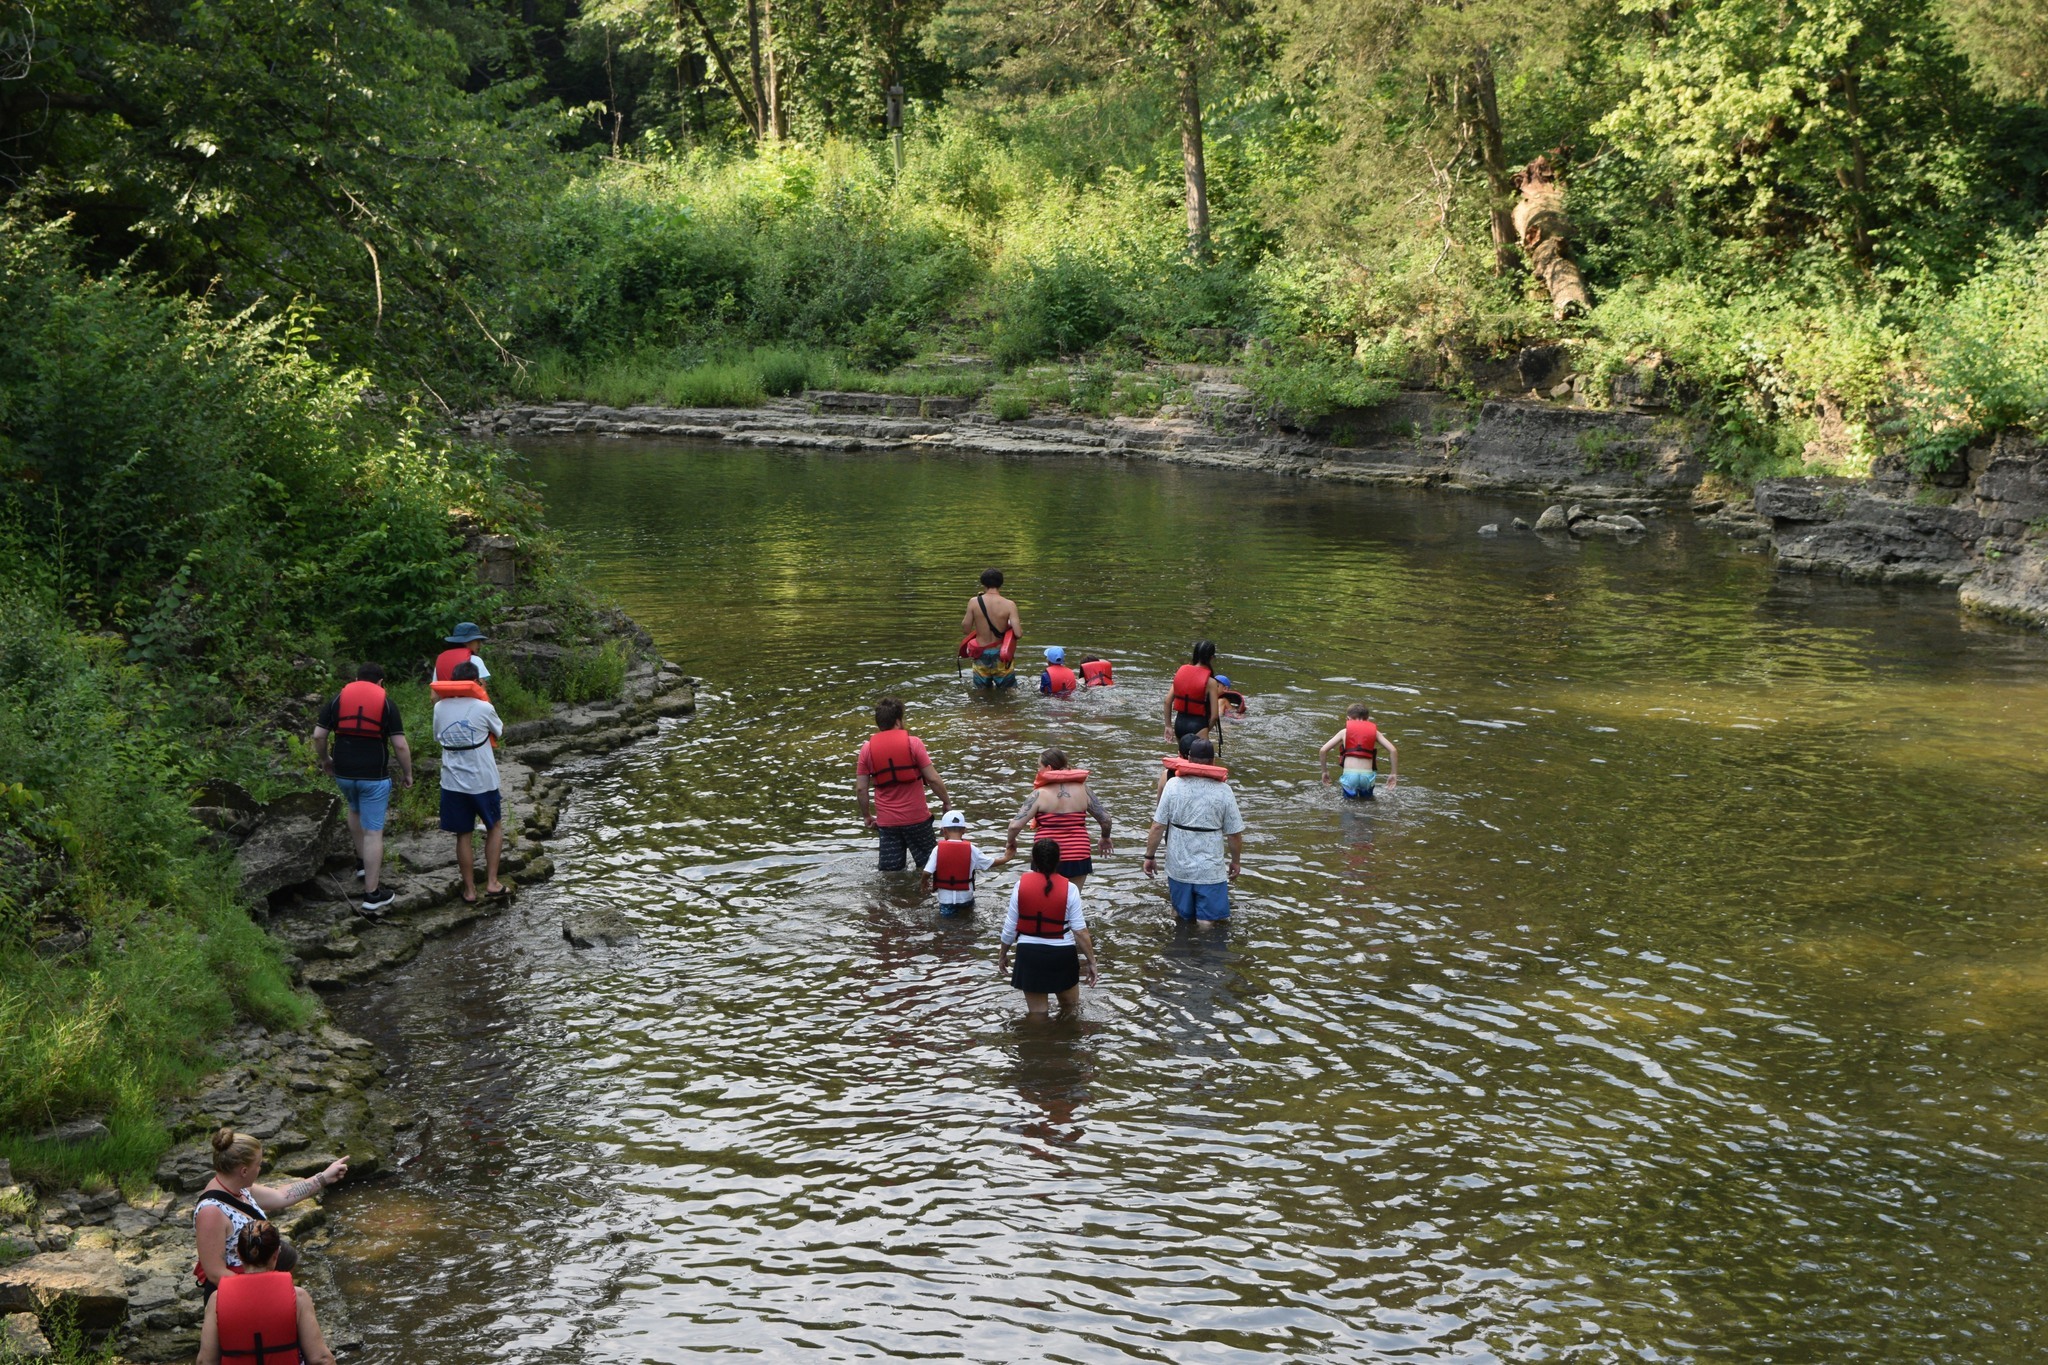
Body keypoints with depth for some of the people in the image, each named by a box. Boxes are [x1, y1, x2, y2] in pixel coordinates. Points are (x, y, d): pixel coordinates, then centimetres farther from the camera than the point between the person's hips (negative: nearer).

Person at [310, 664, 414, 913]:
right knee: (374, 832, 1)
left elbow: (318, 736, 1)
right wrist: (408, 773, 5)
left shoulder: (338, 699, 3)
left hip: (343, 773, 3)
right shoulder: (386, 703, -3)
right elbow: (400, 745, -7)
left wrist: (324, 760, 18)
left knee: (355, 810, 33)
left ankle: (362, 863, 39)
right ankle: (372, 892, 4)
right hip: (374, 776, -3)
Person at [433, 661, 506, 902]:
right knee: (495, 827, 19)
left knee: (463, 835, 11)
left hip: (452, 782, 2)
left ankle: (469, 889, 15)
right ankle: (492, 882, 11)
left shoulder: (440, 708, -3)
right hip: (483, 781, -2)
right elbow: (500, 730, 7)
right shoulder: (484, 708, -12)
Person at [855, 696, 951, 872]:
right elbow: (933, 779, -10)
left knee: (890, 870, 12)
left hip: (886, 822, 2)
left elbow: (861, 789, 0)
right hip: (916, 817, -2)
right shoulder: (912, 742, -8)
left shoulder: (867, 749, 0)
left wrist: (867, 816, 13)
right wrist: (946, 801, 5)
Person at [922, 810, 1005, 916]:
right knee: (968, 909, 30)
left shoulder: (938, 849, -15)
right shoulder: (971, 849, -13)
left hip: (946, 896, -1)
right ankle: (964, 908, 5)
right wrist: (1005, 858, 12)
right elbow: (991, 863, -6)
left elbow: (927, 872, -16)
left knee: (946, 915, 22)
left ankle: (948, 910, -3)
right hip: (965, 895, 1)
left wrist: (924, 884, 5)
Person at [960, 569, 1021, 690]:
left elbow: (966, 628, -1)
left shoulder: (974, 602, -11)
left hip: (981, 656, 1)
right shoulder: (1009, 605, -14)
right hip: (1001, 656, -1)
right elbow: (1018, 633, -19)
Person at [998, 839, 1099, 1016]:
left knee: (1038, 1016, 13)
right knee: (1070, 1009, 22)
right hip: (1062, 954, -1)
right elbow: (1080, 930, -10)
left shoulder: (1022, 884, -7)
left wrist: (1003, 955, 12)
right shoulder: (1069, 889, -10)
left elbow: (1010, 927, -2)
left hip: (1029, 954, 1)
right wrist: (1091, 961, 0)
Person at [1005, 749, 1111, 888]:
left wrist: (1011, 842, 8)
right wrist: (1105, 838, 26)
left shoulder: (1039, 794, -9)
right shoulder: (1082, 789, 2)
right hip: (1078, 859, 3)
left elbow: (1016, 825, -13)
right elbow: (1105, 819, 6)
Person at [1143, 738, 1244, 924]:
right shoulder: (1223, 790, -8)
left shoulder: (1173, 784, -7)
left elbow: (1158, 826, -7)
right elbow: (1235, 833, -3)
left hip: (1178, 868, 2)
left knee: (1181, 916, 20)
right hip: (1210, 871, -2)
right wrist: (1236, 861, 12)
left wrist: (1150, 856, 5)